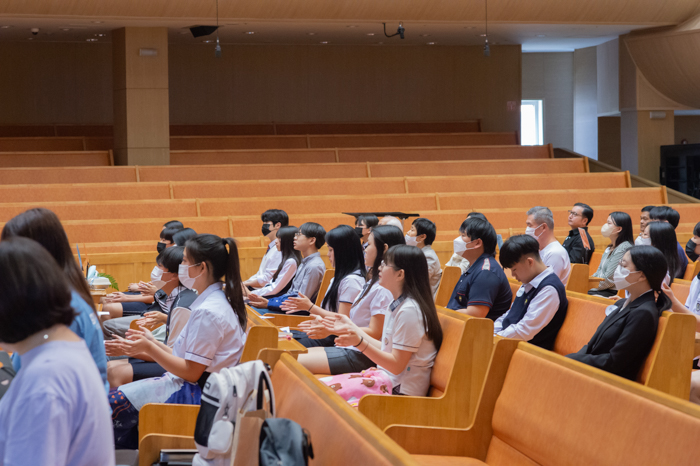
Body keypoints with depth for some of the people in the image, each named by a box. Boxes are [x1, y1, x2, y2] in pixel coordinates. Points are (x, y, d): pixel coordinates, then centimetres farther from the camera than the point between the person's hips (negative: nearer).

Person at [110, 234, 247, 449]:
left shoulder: (208, 312, -20)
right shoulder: (218, 300, 11)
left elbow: (191, 372, -19)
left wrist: (149, 348, -12)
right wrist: (152, 343, 14)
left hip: (196, 392, -11)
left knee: (115, 404, -13)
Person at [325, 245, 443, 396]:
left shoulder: (409, 311, -18)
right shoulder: (396, 306, 13)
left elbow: (396, 365, -19)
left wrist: (360, 343, -27)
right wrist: (352, 328, 21)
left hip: (401, 391, -10)